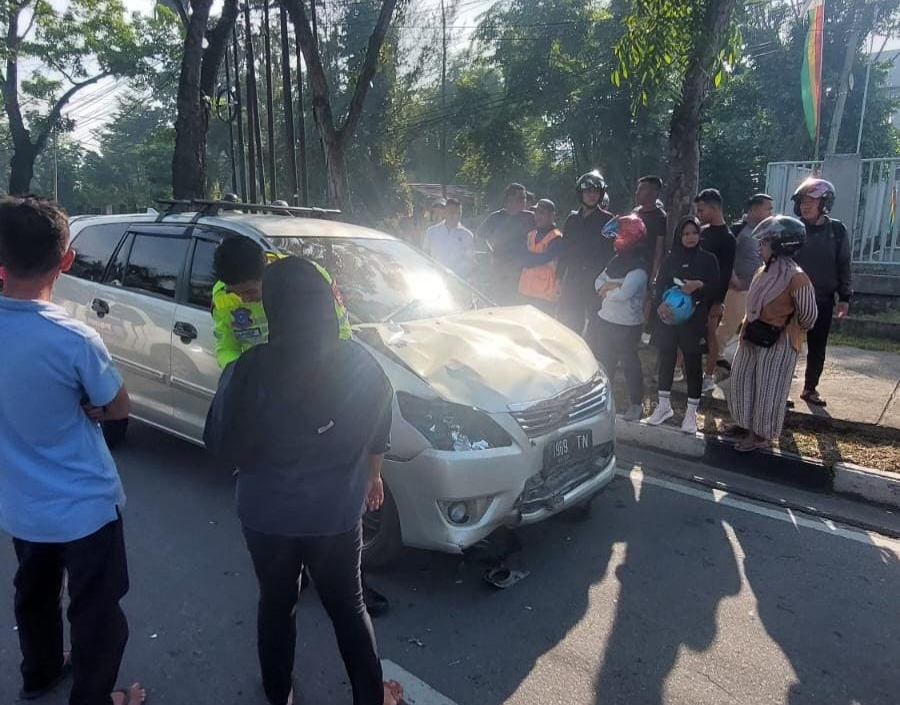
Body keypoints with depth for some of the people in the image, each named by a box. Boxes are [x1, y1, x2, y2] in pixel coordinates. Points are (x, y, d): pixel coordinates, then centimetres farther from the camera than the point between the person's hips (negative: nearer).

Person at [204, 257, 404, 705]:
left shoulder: (251, 369, -20)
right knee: (348, 607, 21)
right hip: (338, 513, 1)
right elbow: (377, 435, 1)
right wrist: (371, 476, 18)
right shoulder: (359, 363, -13)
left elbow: (220, 442, -9)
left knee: (276, 604, 24)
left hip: (268, 513, 0)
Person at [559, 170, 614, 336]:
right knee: (568, 326, 7)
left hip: (596, 285, -4)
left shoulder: (607, 220, 0)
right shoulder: (572, 219, 12)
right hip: (572, 282, 4)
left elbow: (612, 252, -2)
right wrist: (560, 277, 7)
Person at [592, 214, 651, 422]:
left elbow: (624, 293, -28)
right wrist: (611, 286, -13)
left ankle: (636, 404, 21)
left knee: (629, 364, 6)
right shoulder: (617, 260, 9)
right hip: (605, 319, 8)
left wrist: (606, 289, -10)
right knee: (604, 362, 18)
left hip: (627, 325, -8)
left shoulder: (639, 266, -18)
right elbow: (599, 281, 8)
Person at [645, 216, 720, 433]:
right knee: (666, 360, 8)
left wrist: (699, 285, -19)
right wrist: (660, 304, -16)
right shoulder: (671, 259, 6)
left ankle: (692, 411, 12)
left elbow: (716, 288, 0)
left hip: (694, 321, -2)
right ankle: (664, 405, 22)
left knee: (693, 364, 3)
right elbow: (659, 286, 3)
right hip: (668, 319, 2)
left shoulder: (708, 259, 2)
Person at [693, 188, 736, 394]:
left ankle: (709, 377, 9)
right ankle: (688, 371, 21)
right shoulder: (703, 231, 10)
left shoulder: (727, 238, -12)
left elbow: (726, 273, -15)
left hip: (711, 295, -7)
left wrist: (719, 301, -19)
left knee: (710, 334, 0)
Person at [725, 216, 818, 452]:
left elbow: (808, 315, -13)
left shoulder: (796, 277, -21)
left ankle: (762, 434, 19)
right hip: (753, 338, 9)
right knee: (742, 381, 16)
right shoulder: (764, 271, 4)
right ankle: (745, 424, 33)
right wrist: (748, 330, 14)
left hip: (778, 343, -8)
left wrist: (787, 329, 3)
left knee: (768, 389, 4)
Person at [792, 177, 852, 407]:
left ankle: (810, 389, 26)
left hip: (823, 301, 2)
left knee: (817, 349, 11)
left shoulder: (837, 230, 0)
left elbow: (843, 265, 4)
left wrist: (844, 297, 1)